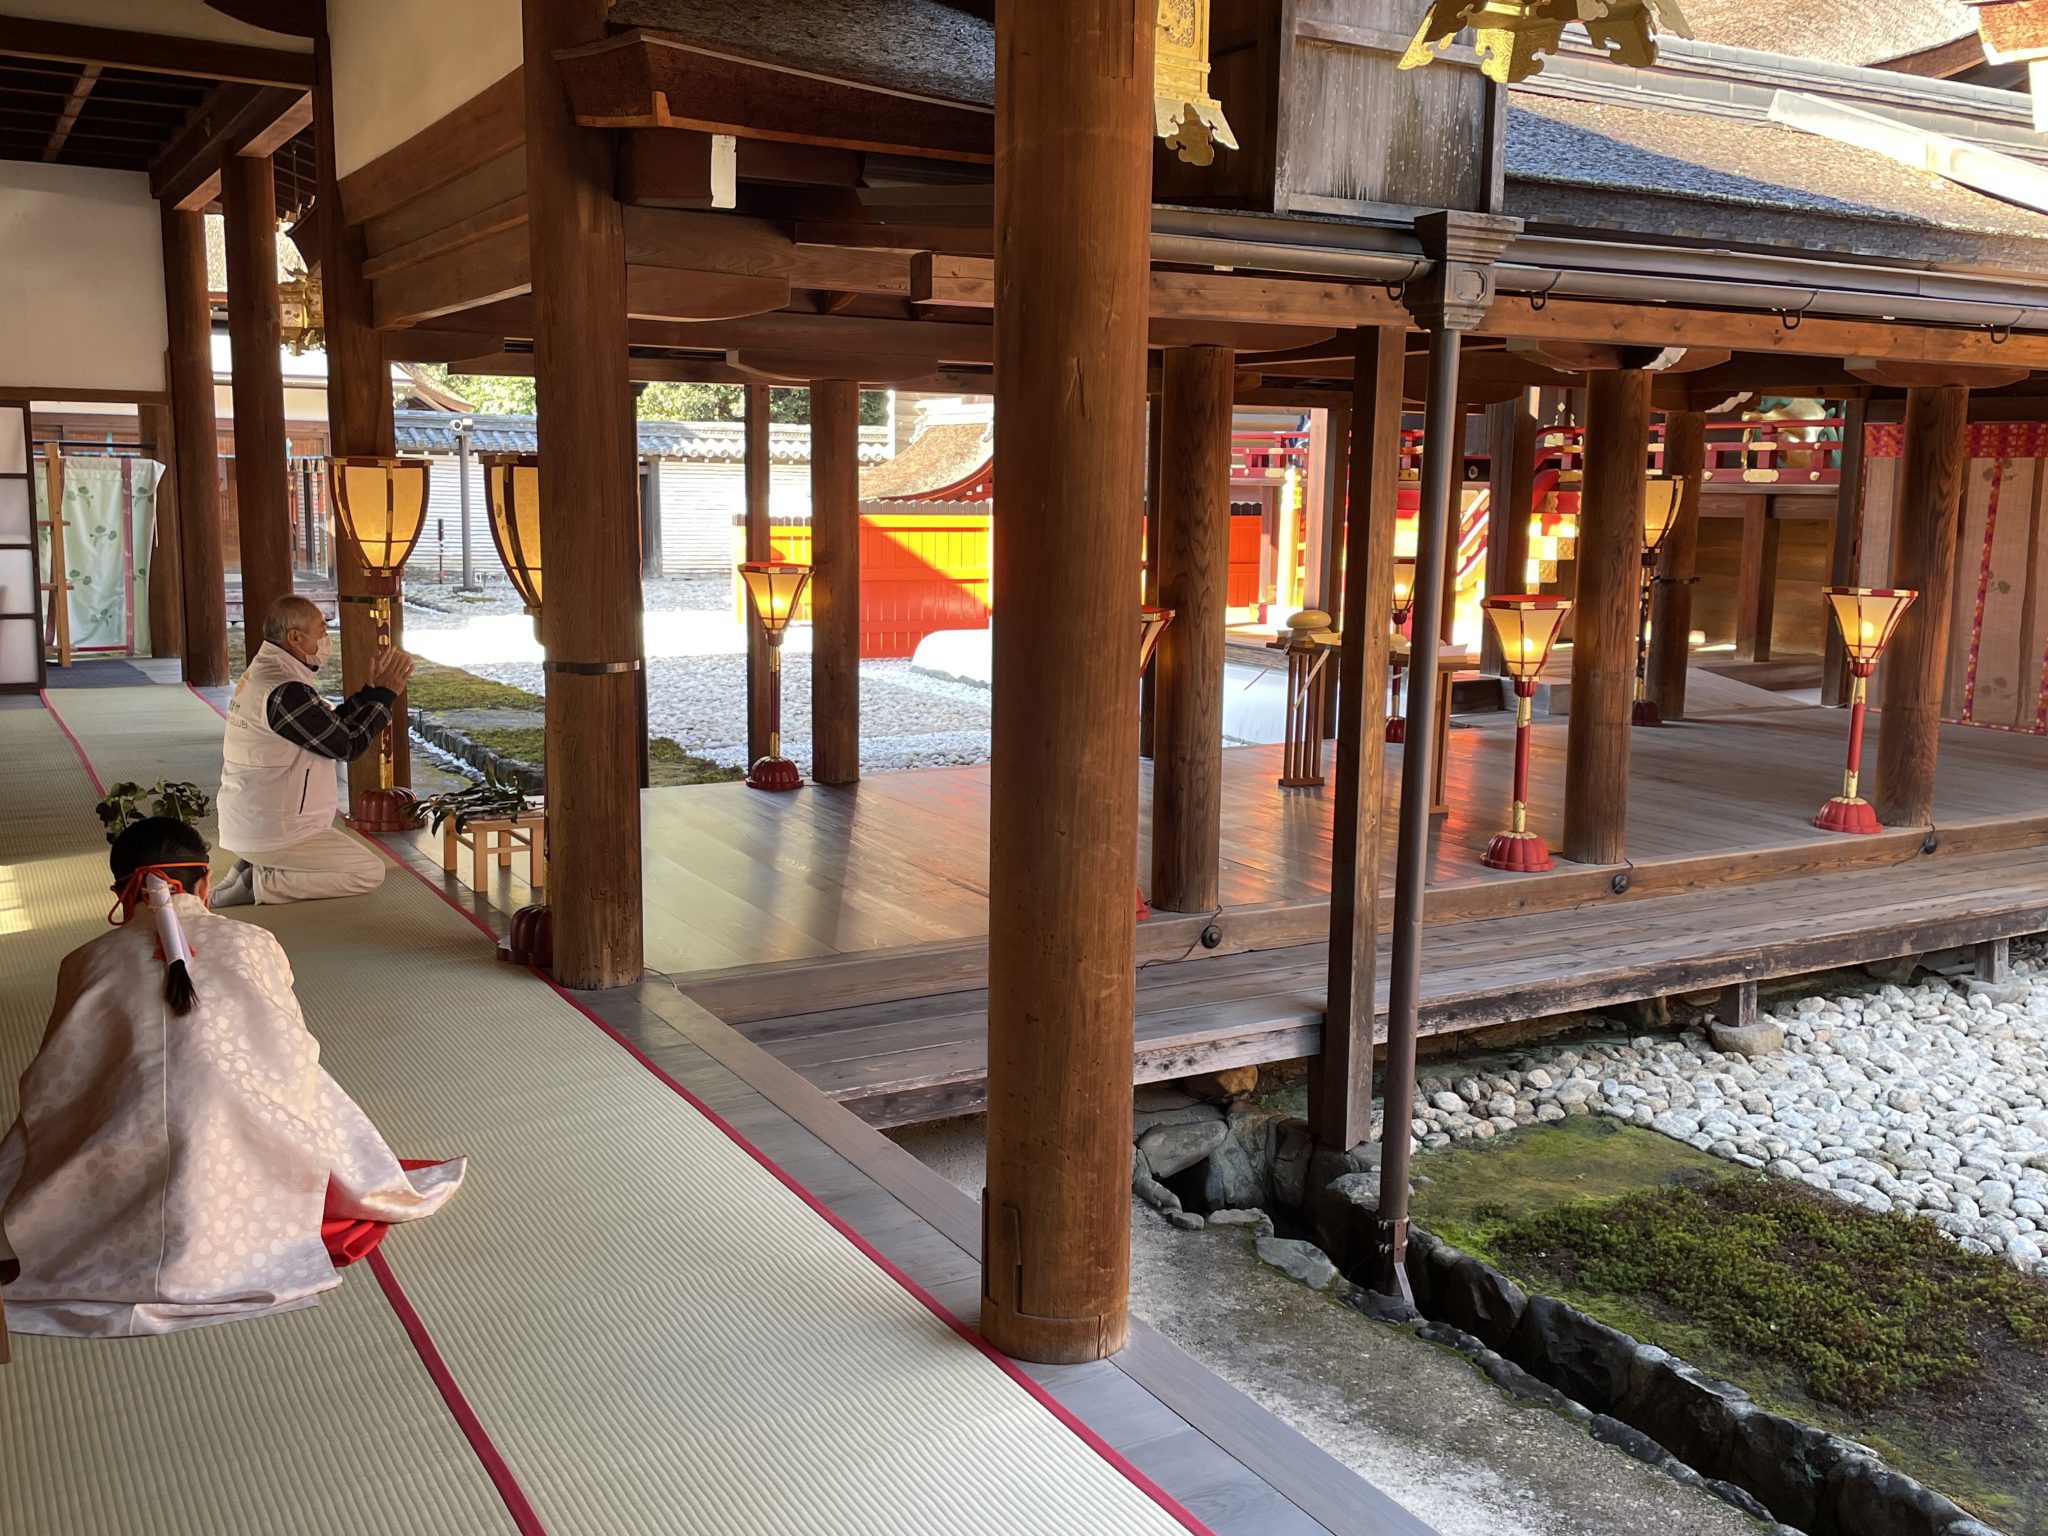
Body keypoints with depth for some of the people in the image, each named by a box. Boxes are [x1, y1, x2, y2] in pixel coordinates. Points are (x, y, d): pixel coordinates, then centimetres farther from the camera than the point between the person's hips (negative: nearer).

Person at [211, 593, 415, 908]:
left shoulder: (261, 672, 8)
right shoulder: (285, 692, -24)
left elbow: (330, 725, 12)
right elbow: (347, 745, -17)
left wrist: (373, 689, 7)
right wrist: (386, 693, -8)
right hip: (273, 833, -10)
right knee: (370, 872, -3)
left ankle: (252, 868, 13)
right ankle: (261, 884, -6)